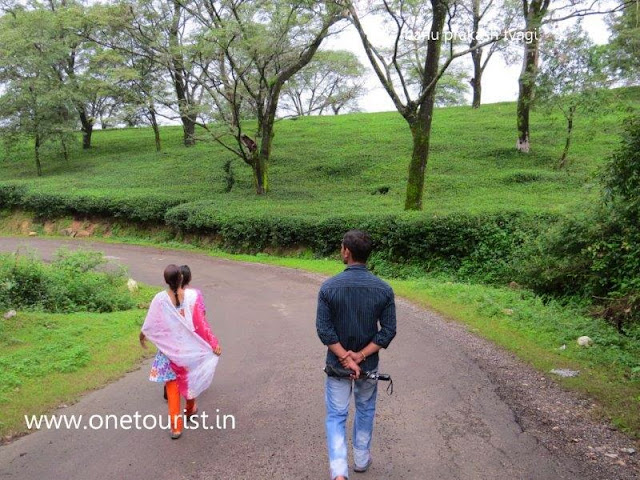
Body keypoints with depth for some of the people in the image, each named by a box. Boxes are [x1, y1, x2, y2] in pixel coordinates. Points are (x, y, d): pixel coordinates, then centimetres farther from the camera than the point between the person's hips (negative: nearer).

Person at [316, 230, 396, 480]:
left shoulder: (329, 287, -15)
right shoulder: (383, 289, -11)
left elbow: (324, 330, -17)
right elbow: (388, 331, -12)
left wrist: (345, 358, -14)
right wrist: (359, 356, -13)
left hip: (337, 364, -1)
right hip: (369, 364, 2)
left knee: (336, 416, 10)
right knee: (365, 411, 24)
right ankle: (361, 459, 39)